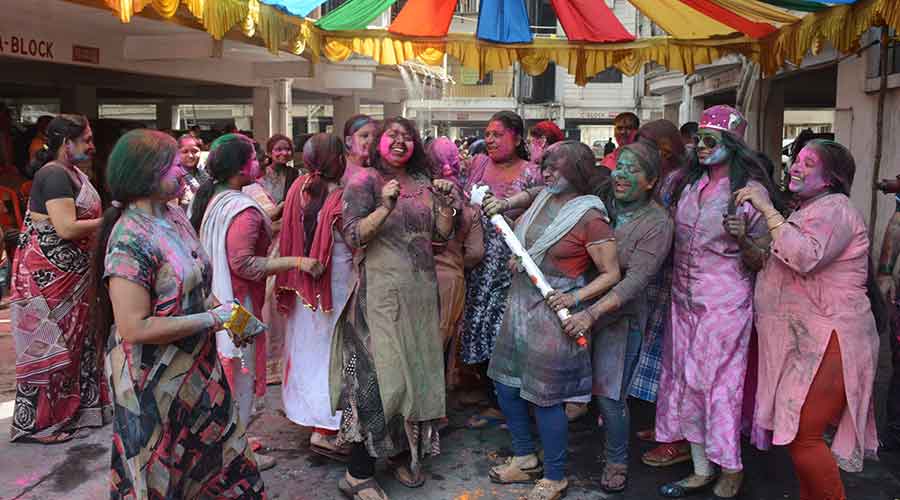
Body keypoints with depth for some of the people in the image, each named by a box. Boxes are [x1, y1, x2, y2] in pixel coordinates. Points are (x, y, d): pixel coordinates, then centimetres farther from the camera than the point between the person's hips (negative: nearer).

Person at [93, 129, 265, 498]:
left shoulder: (174, 215, 2)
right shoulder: (129, 241, -23)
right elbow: (135, 328, -26)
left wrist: (224, 311, 0)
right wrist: (211, 319, -21)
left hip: (198, 366, 8)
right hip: (156, 381, -8)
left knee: (218, 455, 19)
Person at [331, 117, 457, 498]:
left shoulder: (422, 183, 13)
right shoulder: (363, 181, -3)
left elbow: (441, 236, 13)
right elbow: (353, 236, -13)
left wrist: (446, 203, -3)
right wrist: (385, 208, -26)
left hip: (421, 292, 6)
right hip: (381, 292, -6)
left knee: (416, 370, 11)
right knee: (379, 377, -7)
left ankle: (402, 452, 30)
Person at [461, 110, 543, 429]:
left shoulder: (530, 174, -6)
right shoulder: (478, 163, 8)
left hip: (507, 262, -5)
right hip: (476, 258, 5)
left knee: (497, 324, -2)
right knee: (477, 321, 11)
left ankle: (498, 405, 13)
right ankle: (488, 387, 31)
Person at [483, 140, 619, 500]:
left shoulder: (590, 216, -16)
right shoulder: (543, 197, 6)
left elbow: (611, 274, -12)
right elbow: (520, 241, 23)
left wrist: (576, 298, -23)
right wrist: (501, 208, 7)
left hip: (554, 315, -8)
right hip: (520, 307, 8)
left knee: (545, 397, 1)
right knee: (506, 384, 16)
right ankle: (525, 458, 36)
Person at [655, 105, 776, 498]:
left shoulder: (751, 191, -8)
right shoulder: (689, 182, 9)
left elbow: (762, 261, -7)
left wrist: (741, 238, -24)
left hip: (724, 303, -6)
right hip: (684, 299, 6)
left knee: (718, 383, 0)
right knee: (685, 381, 10)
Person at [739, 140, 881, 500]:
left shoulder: (834, 209, -10)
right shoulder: (807, 212, 22)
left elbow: (806, 257, -28)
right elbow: (779, 265, 26)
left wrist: (768, 209, -23)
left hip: (828, 341, -10)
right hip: (804, 339, 10)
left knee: (802, 437, -9)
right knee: (800, 433, 15)